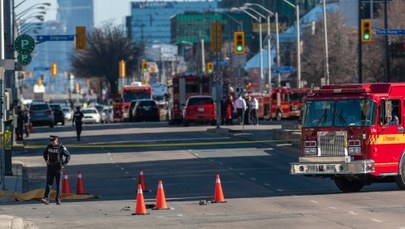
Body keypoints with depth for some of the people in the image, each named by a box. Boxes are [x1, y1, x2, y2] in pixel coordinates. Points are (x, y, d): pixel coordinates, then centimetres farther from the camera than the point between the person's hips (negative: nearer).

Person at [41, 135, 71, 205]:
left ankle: (58, 200, 11)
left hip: (58, 168, -3)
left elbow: (68, 156, -6)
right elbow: (45, 153, 22)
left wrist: (64, 165, -12)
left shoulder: (61, 147, -11)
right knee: (48, 183, -6)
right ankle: (46, 199, -13)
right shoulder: (49, 146, 3)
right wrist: (46, 160, 6)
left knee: (58, 184, 2)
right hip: (50, 168, 3)